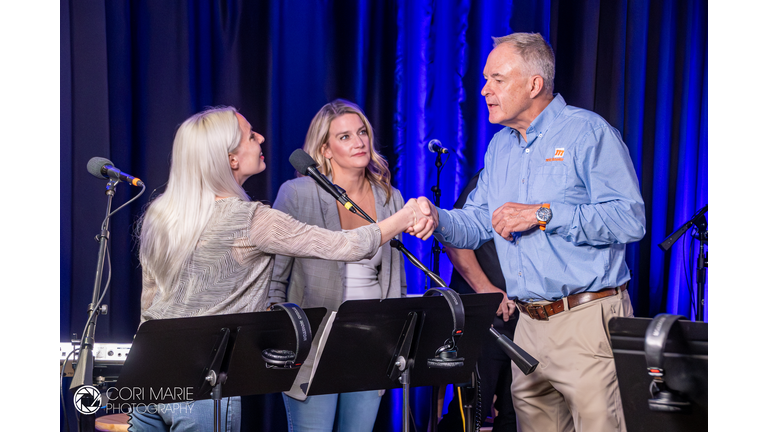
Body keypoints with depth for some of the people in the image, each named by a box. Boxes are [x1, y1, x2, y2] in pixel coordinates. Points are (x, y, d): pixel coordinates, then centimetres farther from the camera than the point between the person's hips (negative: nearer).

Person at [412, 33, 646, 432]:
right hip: (529, 323, 7)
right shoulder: (499, 146, 16)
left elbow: (630, 220, -17)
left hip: (587, 320, -7)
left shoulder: (589, 133, -8)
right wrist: (437, 219, -4)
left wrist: (543, 214, -18)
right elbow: (476, 224, 18)